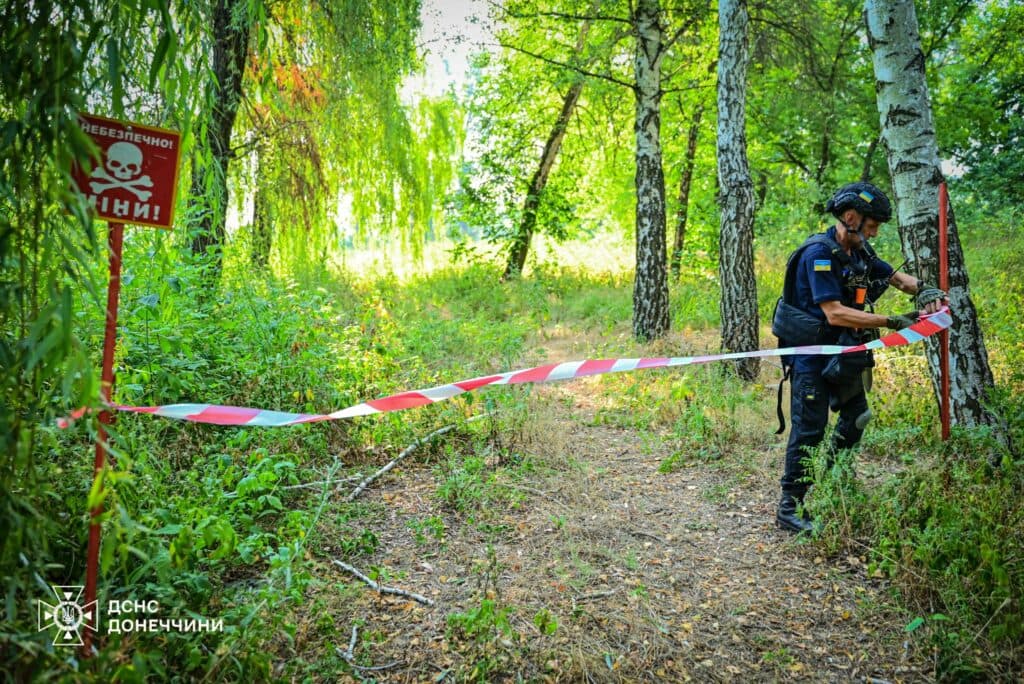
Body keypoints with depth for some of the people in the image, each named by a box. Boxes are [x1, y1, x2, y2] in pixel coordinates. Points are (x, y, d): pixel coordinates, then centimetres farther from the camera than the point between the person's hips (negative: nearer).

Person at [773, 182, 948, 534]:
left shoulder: (859, 251, 7)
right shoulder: (819, 253, -21)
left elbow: (897, 277, 18)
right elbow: (835, 313, -27)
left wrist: (923, 289, -4)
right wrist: (893, 322, -27)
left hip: (841, 351, 9)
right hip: (812, 352, -9)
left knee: (856, 416, 16)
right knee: (809, 429, -6)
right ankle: (789, 508, 5)